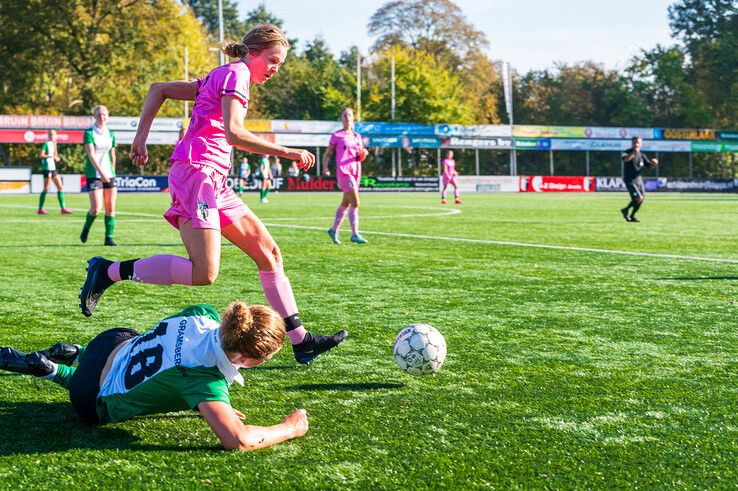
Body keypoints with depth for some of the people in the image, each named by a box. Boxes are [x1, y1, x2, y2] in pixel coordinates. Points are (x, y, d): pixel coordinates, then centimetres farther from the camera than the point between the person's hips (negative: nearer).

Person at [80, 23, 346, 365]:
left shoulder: (219, 77, 25)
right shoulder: (237, 73, -4)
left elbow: (158, 89, 25)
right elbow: (233, 134, -18)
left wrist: (141, 137, 18)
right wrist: (287, 153, -14)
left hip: (213, 181, 11)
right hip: (196, 171, -11)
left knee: (269, 253, 7)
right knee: (203, 273, -19)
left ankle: (300, 341, 8)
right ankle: (109, 271, -8)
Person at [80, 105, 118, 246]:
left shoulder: (110, 134, 10)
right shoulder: (89, 133, -6)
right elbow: (91, 155, -15)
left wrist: (112, 173, 15)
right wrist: (101, 172, -25)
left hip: (109, 174, 5)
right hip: (93, 174, -5)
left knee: (111, 208, -1)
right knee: (96, 208, -11)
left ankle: (109, 238, 5)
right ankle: (86, 228, 17)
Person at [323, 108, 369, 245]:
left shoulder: (357, 136, 16)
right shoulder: (336, 136, 1)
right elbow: (327, 154, 4)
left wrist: (364, 154, -4)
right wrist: (325, 168, -12)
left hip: (356, 172, 6)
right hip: (343, 171, -6)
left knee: (345, 203, 14)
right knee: (355, 203, -15)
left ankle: (334, 230, 28)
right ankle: (355, 234, -14)